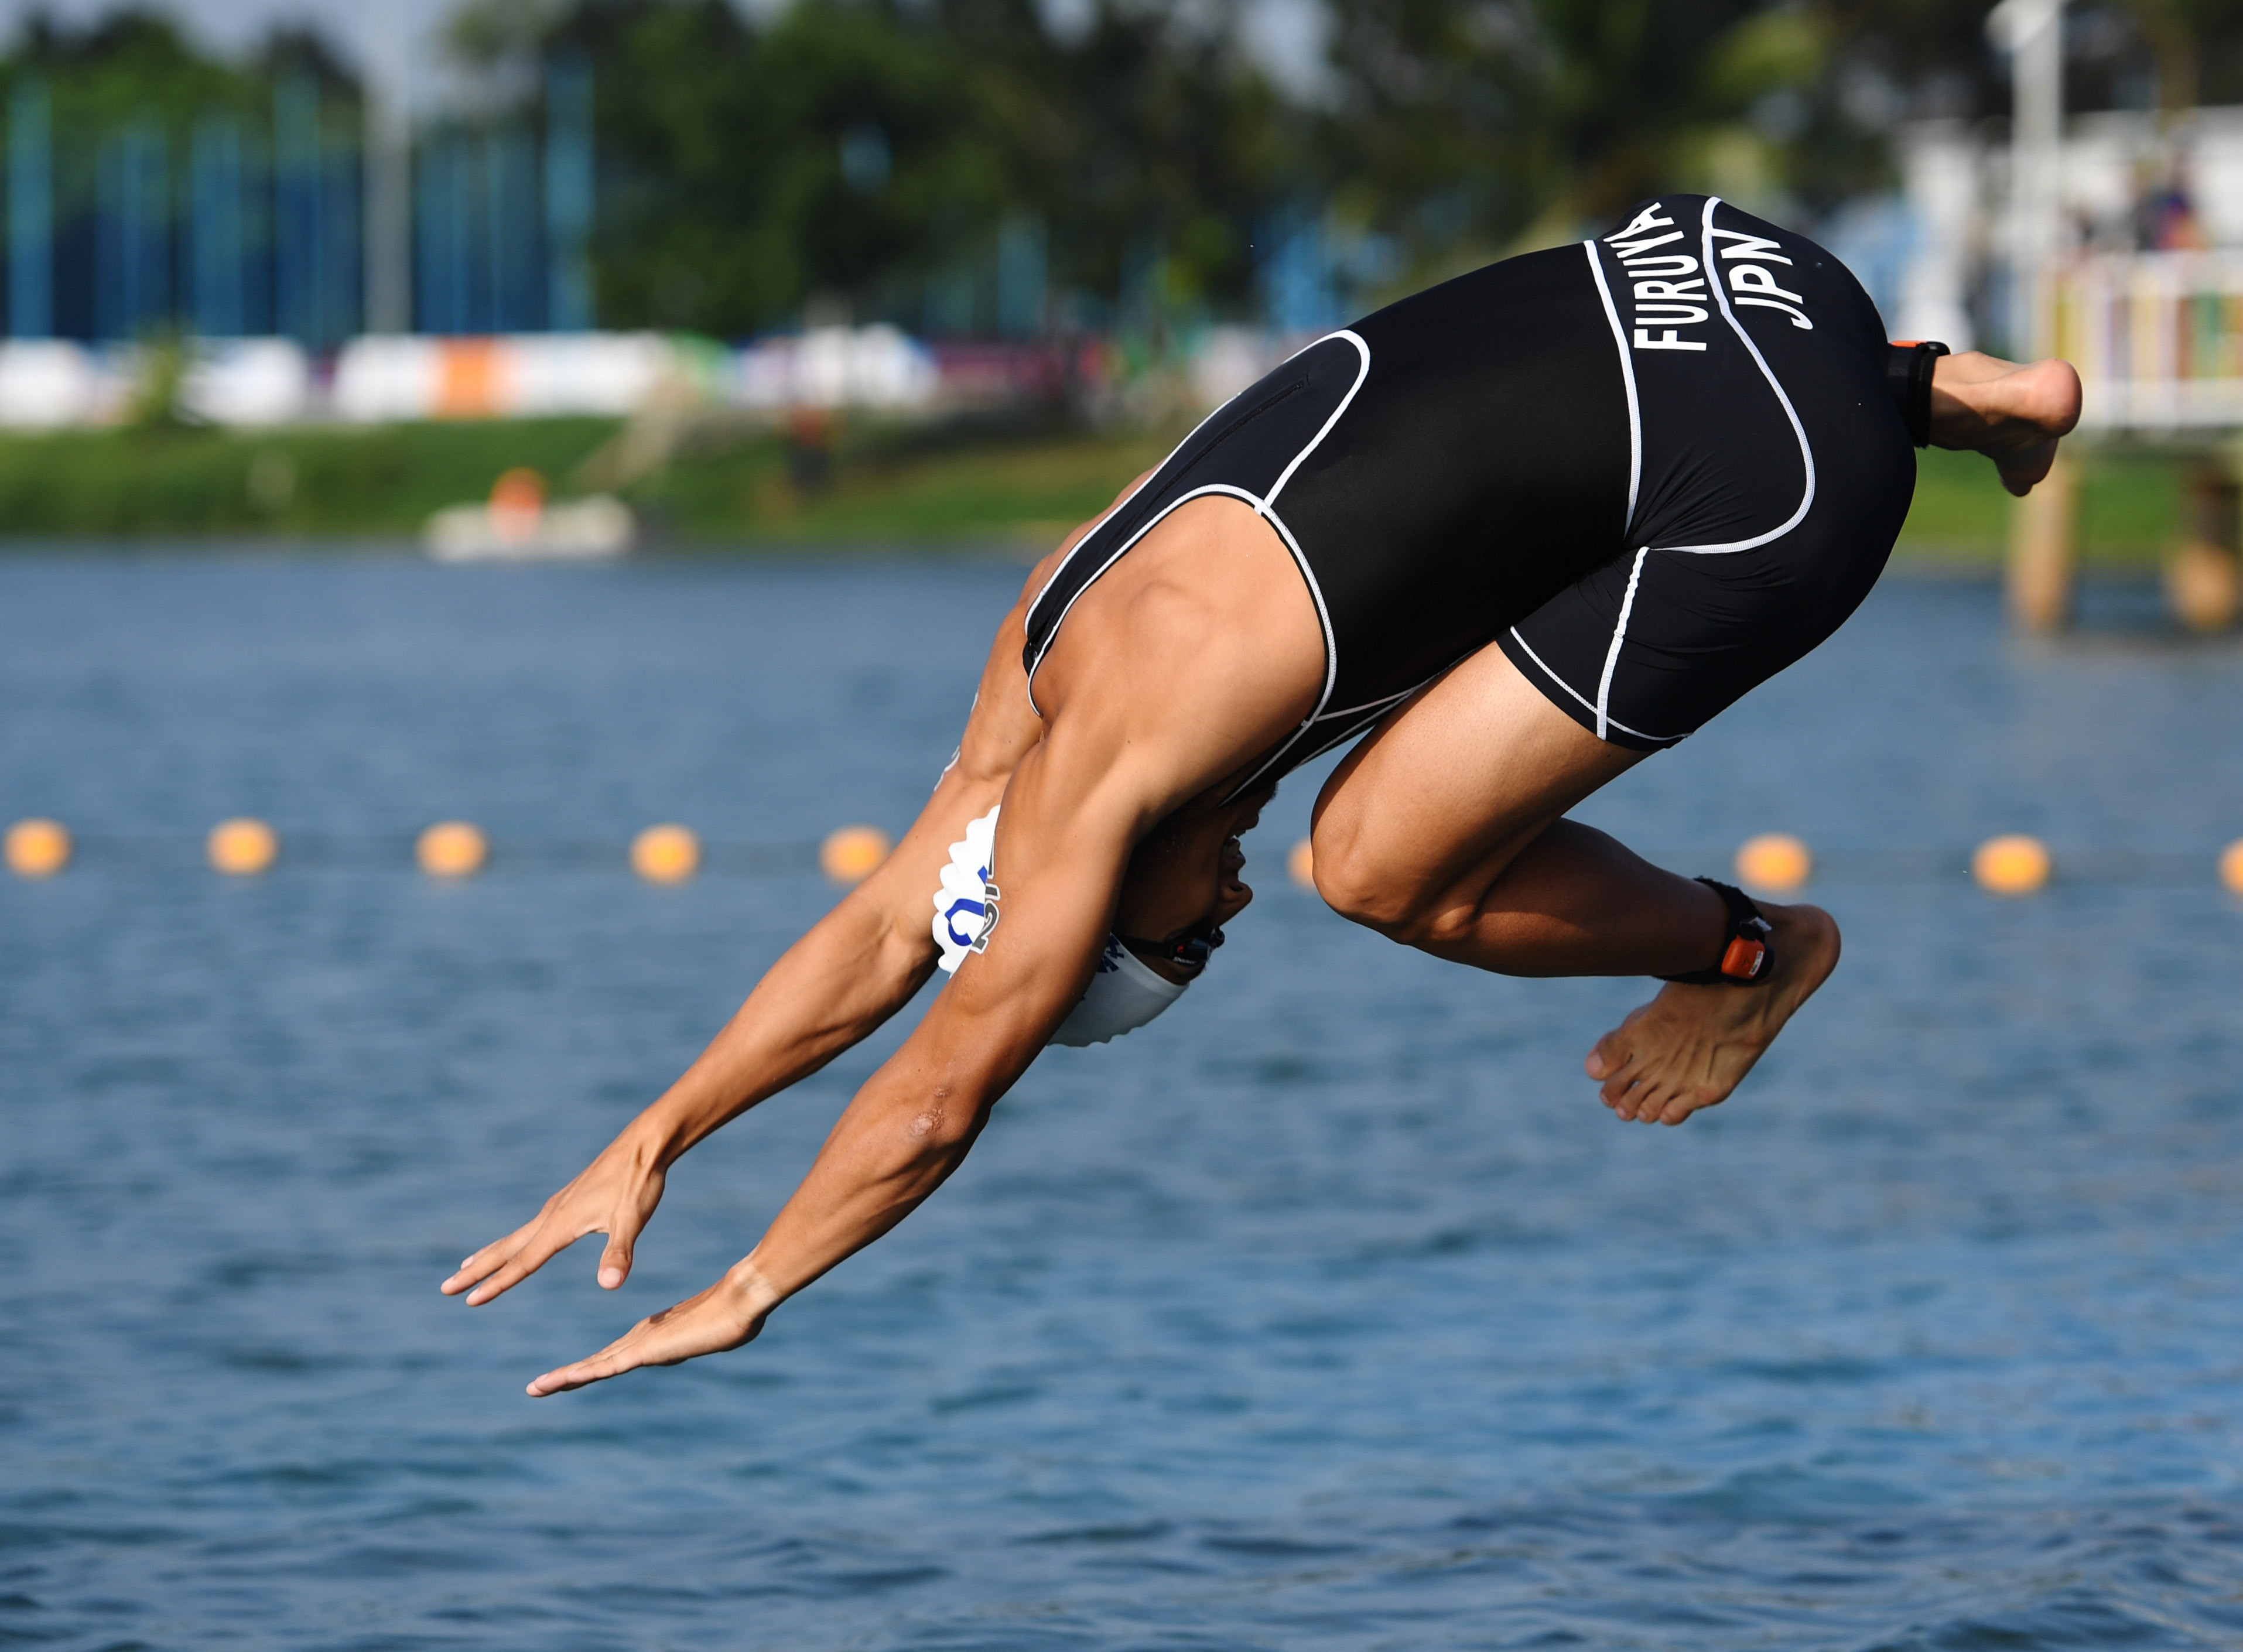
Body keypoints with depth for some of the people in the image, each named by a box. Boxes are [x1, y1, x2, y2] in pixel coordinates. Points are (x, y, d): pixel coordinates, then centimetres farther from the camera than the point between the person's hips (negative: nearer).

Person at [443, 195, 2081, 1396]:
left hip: (1767, 482, -9)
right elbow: (880, 932, 23)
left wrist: (737, 1302, 6)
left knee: (1384, 860, -6)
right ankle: (1959, 387, 37)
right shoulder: (1050, 635, 13)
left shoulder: (1103, 768, -12)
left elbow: (942, 1095, -4)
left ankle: (1751, 952, 15)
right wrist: (649, 1142, 22)